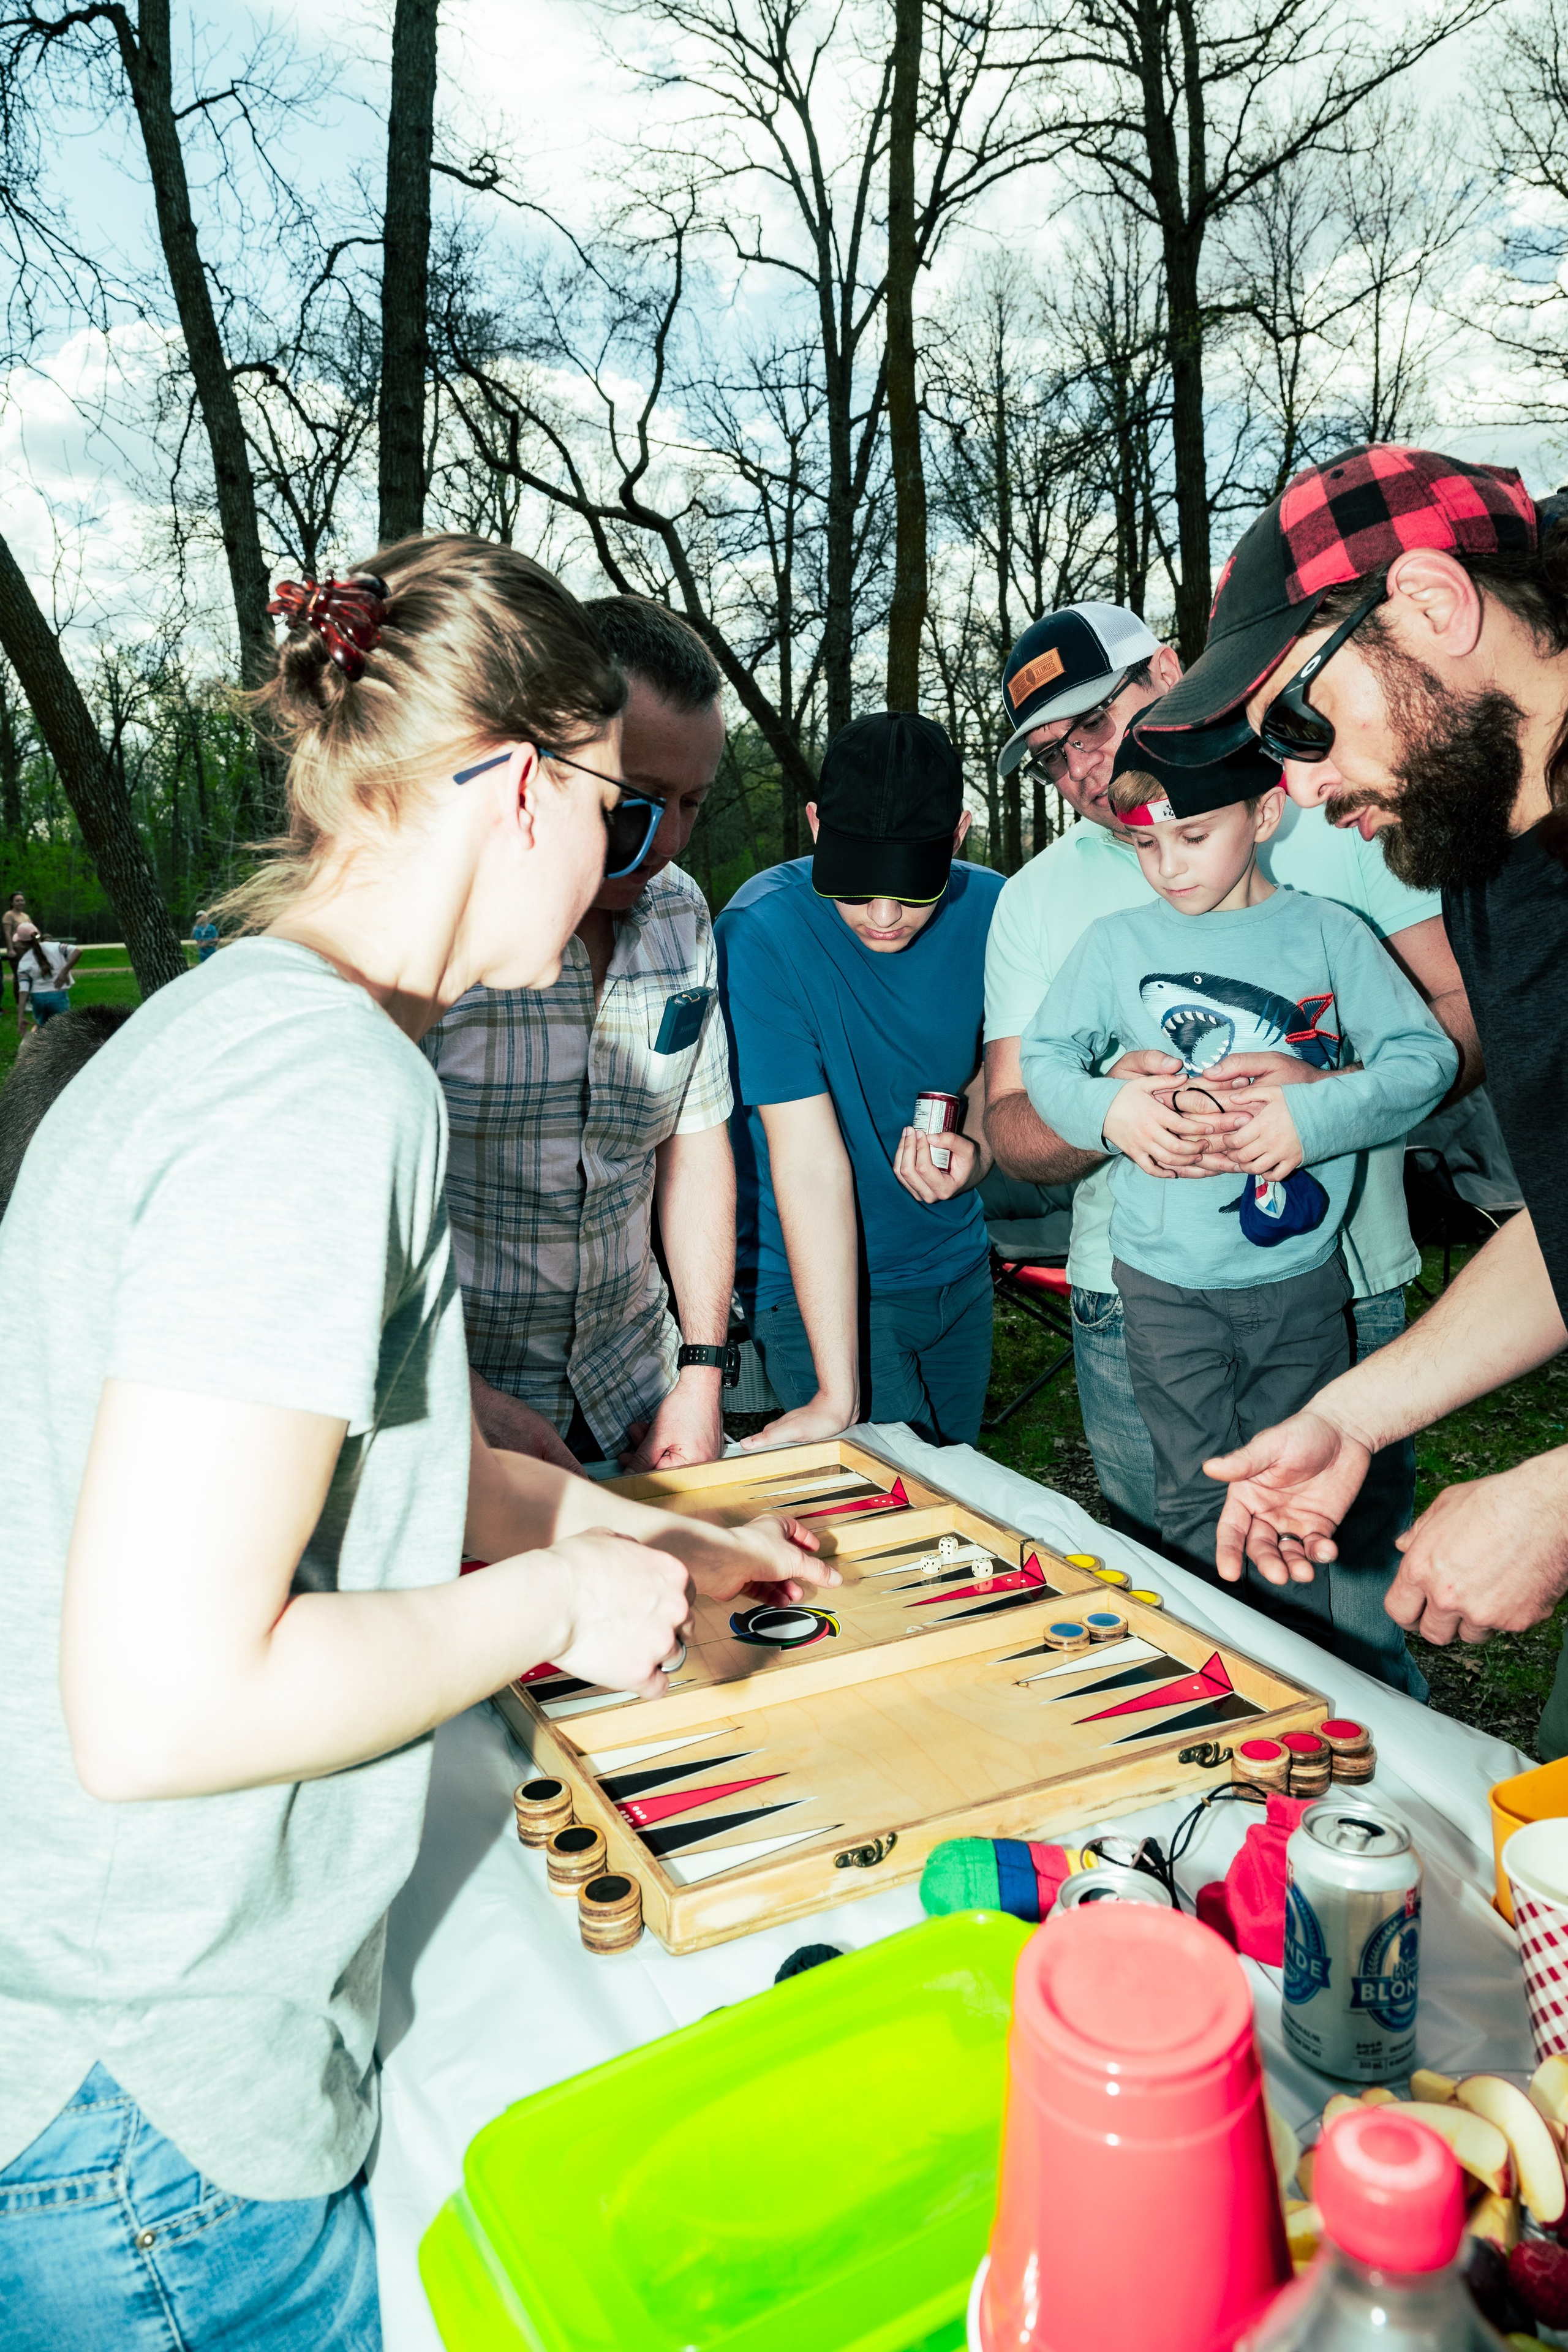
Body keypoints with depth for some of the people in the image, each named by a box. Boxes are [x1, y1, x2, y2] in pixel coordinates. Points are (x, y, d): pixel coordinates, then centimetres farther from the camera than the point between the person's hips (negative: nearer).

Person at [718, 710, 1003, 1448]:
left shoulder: (990, 910, -7)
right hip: (818, 1283, -5)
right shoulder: (762, 934, -22)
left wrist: (974, 1149, -16)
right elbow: (811, 1161, -25)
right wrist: (837, 1394, -26)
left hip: (958, 1268, 5)